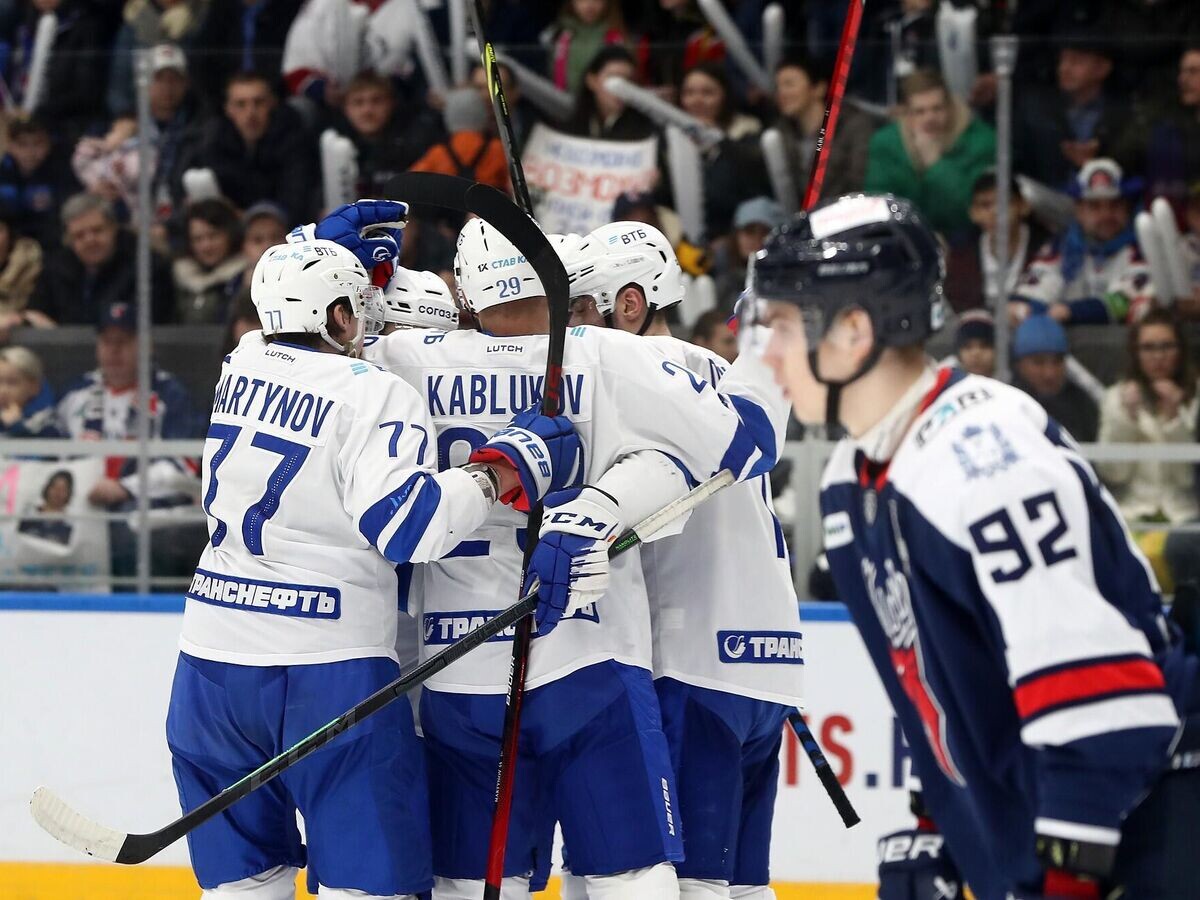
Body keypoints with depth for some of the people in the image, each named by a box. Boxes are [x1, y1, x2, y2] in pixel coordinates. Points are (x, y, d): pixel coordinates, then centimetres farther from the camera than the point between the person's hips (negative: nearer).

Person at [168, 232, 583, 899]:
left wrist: (337, 254, 29)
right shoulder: (373, 394, -10)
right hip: (329, 663, -6)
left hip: (215, 654, 6)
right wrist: (503, 469, -15)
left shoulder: (241, 366, 8)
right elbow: (406, 523, -22)